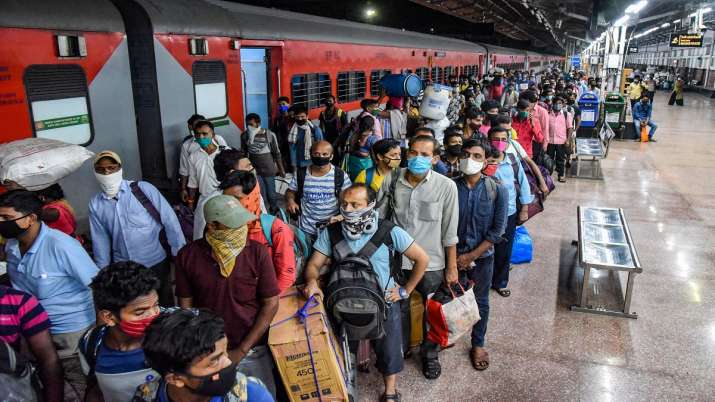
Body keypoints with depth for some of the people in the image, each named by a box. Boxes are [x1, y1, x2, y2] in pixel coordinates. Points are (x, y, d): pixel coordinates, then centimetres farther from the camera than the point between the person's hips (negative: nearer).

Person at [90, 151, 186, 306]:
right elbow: (100, 241, 8)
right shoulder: (95, 204, 1)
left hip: (156, 263, -3)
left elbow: (170, 221, -10)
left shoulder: (143, 189, -10)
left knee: (165, 306, 12)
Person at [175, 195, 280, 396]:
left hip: (253, 351, 0)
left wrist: (242, 350, -10)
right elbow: (186, 306, -2)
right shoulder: (188, 256, -10)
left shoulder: (258, 253, -14)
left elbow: (271, 304, -10)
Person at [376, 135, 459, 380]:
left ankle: (430, 355, 42)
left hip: (432, 263, -2)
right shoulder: (391, 181, -9)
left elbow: (449, 232, -9)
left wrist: (452, 267, -4)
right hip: (396, 260, 2)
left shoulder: (446, 187, -15)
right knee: (398, 309, 21)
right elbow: (377, 218, 2)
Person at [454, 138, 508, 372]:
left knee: (481, 302, 15)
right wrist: (455, 256, -10)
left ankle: (478, 344, 36)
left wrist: (471, 256, -13)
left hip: (482, 256, 0)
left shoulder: (498, 191, -13)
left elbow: (498, 230, -11)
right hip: (454, 254, 1)